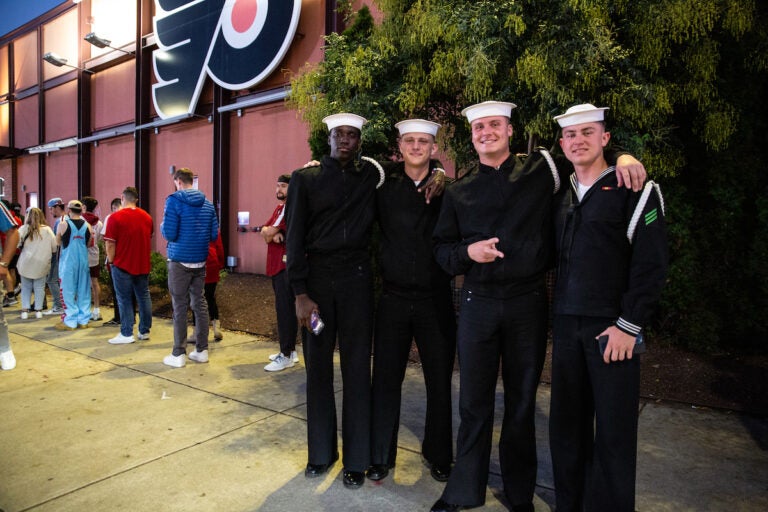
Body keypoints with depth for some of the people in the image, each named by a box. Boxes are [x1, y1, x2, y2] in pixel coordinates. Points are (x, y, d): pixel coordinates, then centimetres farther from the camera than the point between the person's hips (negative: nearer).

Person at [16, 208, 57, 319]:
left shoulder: (24, 229, -5)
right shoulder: (47, 230, -4)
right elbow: (55, 247, -2)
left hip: (26, 263, 0)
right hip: (42, 263, 0)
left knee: (26, 287, 11)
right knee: (39, 288, 8)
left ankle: (25, 310, 10)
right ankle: (38, 310, 10)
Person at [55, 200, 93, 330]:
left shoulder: (63, 224, -7)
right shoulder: (87, 225, 0)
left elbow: (58, 242, 6)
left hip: (68, 260, -3)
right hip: (83, 260, 3)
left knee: (68, 291, 4)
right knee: (83, 291, 10)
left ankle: (70, 321, 6)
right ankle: (83, 320, 14)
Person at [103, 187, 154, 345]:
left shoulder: (115, 217, -11)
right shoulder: (147, 217, 7)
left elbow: (110, 244, -12)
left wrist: (111, 261, 0)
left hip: (122, 265, -5)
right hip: (143, 265, 5)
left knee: (125, 299, 2)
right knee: (144, 297, 10)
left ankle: (126, 334, 5)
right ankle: (144, 331, 16)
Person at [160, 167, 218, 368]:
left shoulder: (174, 200, -9)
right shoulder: (207, 203, 5)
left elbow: (169, 234, -14)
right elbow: (214, 235, 4)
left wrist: (162, 226, 7)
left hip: (179, 261, -4)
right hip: (200, 261, 4)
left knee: (180, 306, 2)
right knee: (199, 303, 11)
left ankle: (179, 354, 8)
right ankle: (202, 350, 17)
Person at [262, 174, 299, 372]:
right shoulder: (279, 208, 18)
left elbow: (269, 233, -16)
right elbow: (264, 231, 10)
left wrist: (270, 232, 4)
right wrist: (273, 234, -9)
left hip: (286, 265, -10)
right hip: (276, 265, 10)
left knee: (285, 309, -7)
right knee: (284, 307, 14)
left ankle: (286, 355, 0)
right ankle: (290, 350, 24)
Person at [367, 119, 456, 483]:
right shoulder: (384, 186, 2)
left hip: (436, 299, 0)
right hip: (394, 299, 0)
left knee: (440, 381, 11)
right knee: (386, 379, 8)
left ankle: (438, 455, 32)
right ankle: (380, 456, 26)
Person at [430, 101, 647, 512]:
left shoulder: (541, 171, 2)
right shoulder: (459, 193, 7)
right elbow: (442, 250, 8)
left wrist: (623, 156, -10)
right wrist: (467, 252, -12)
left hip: (528, 303, 0)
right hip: (477, 304, 1)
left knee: (522, 402, 14)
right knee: (474, 402, 10)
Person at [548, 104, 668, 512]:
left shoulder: (634, 191, -4)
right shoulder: (562, 195, 12)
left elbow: (651, 265, -9)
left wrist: (628, 326, -13)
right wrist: (559, 317, 5)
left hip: (613, 328, -5)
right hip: (566, 325, 5)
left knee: (613, 429, 3)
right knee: (566, 422, 12)